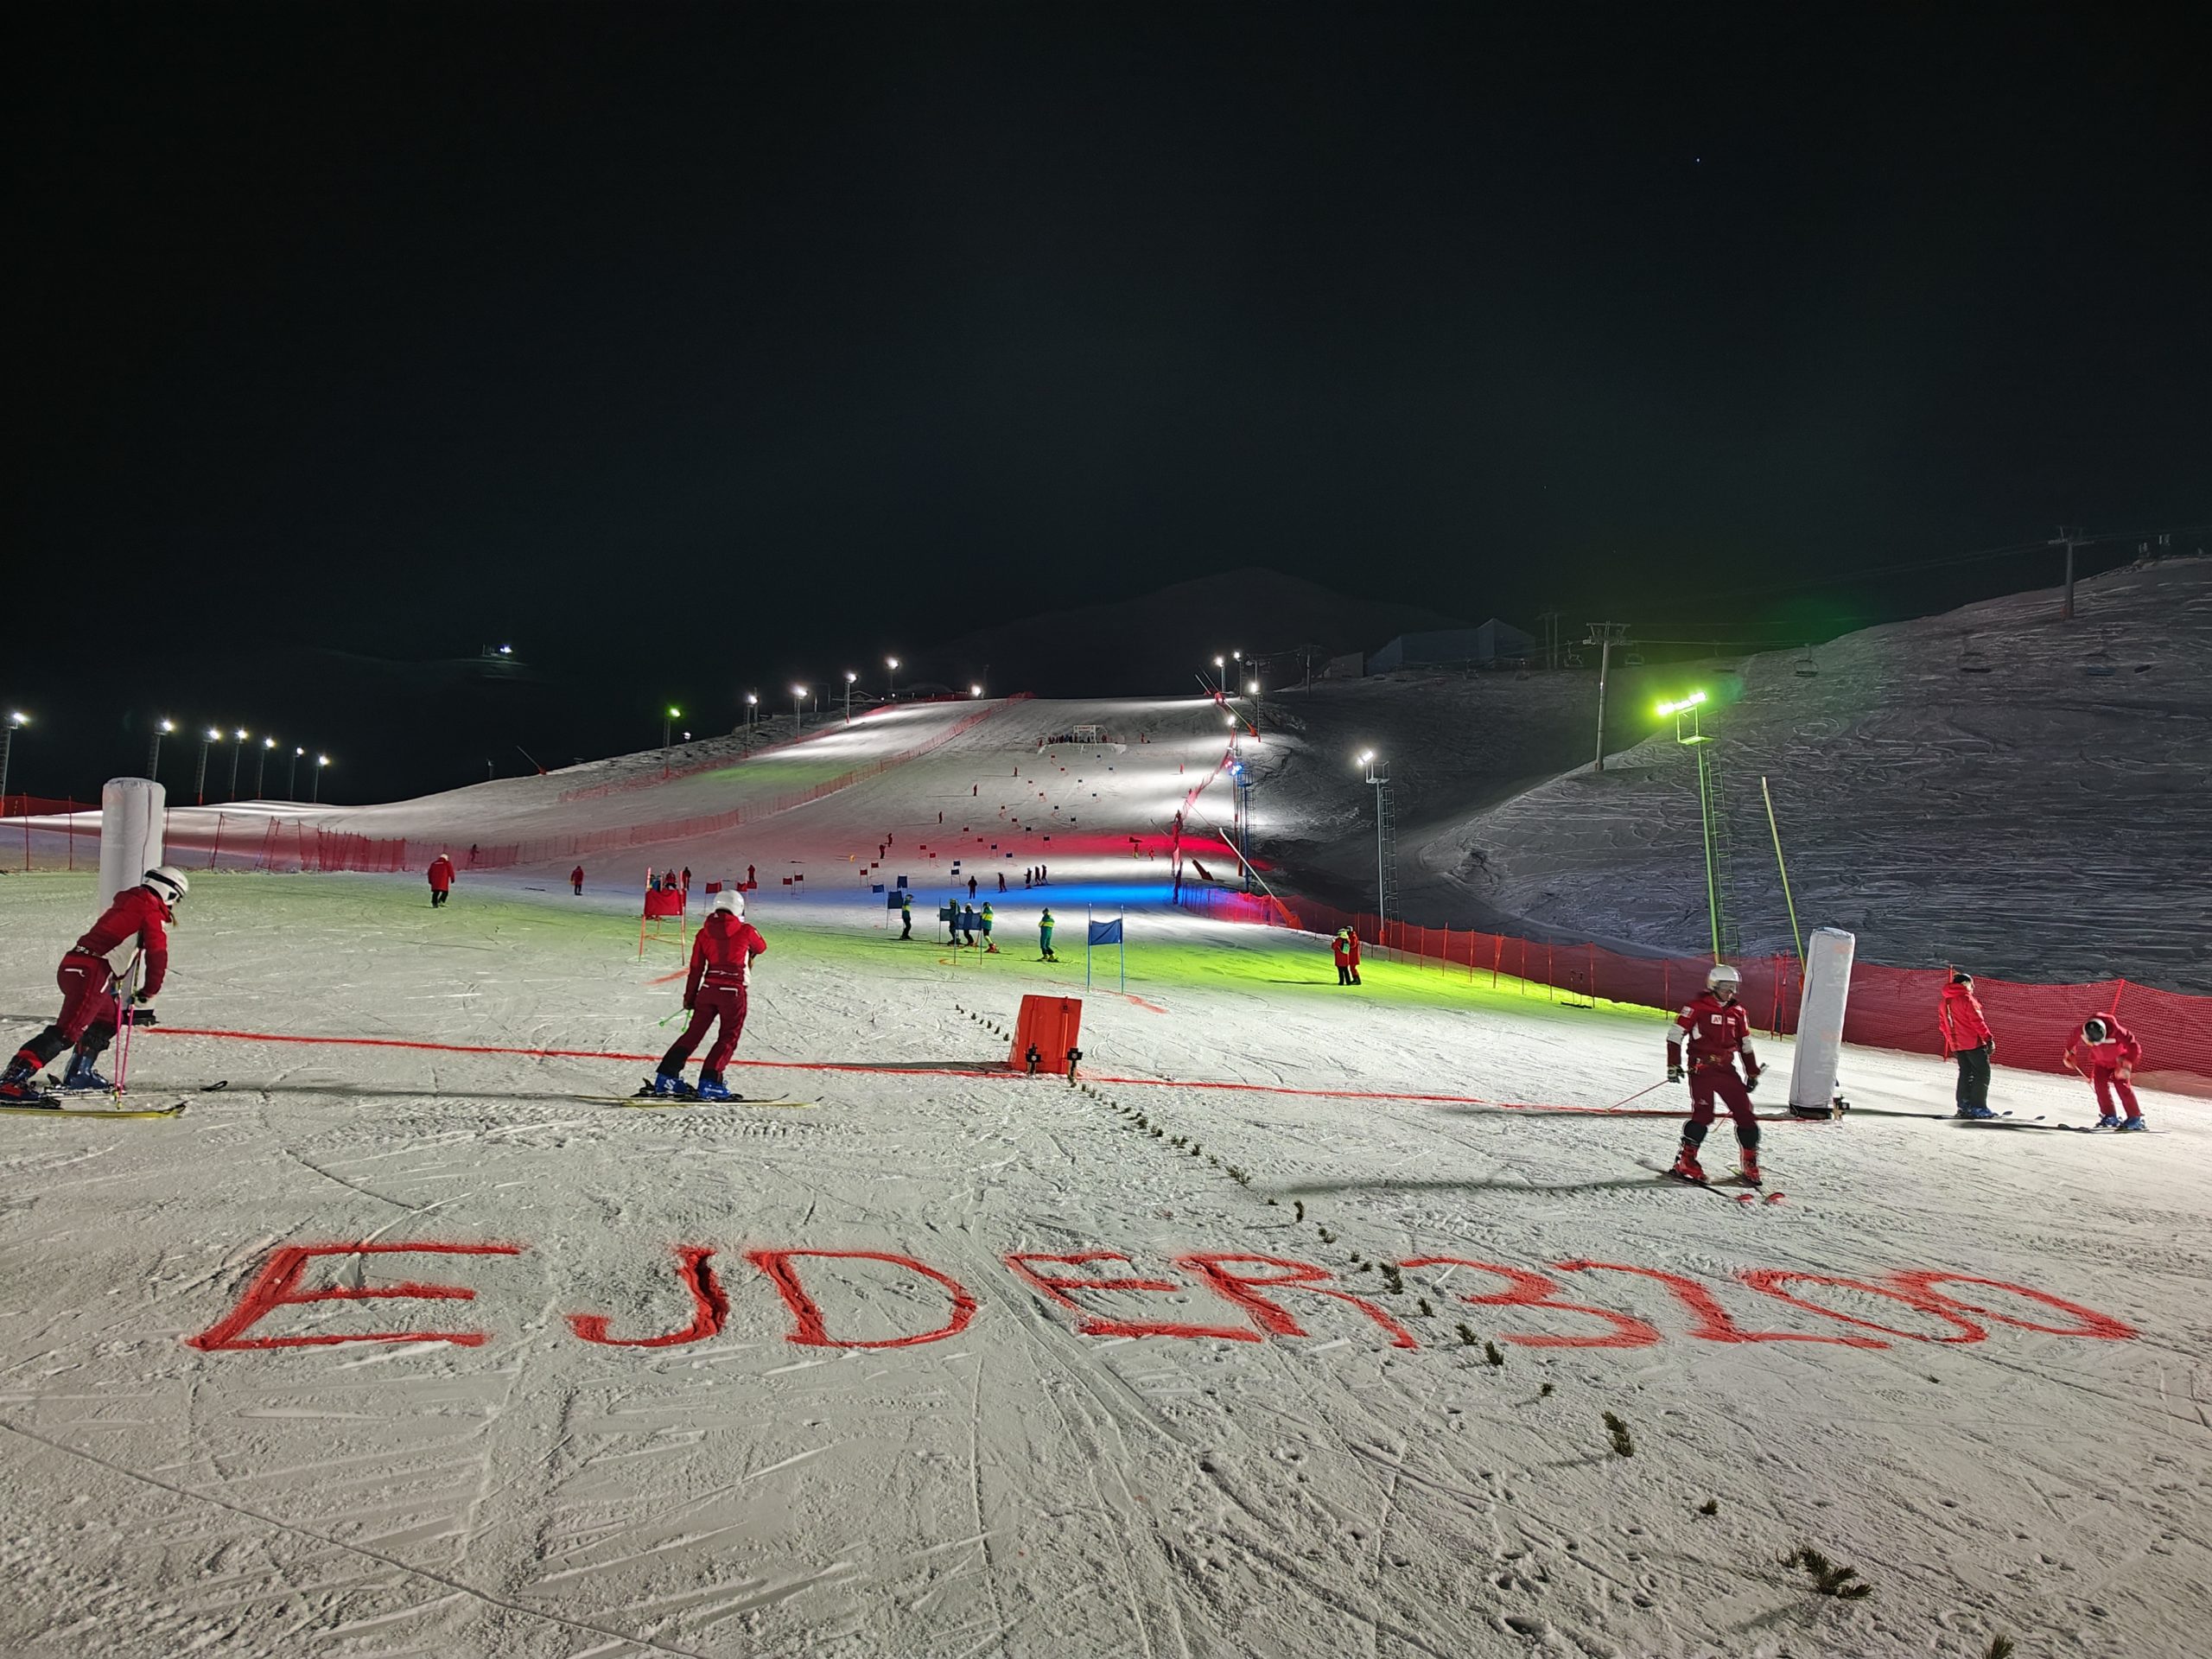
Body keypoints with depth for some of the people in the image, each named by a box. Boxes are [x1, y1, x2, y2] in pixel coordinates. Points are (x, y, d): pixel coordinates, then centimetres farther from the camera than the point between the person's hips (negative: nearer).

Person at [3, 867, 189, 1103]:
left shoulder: (126, 904, 25)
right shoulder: (152, 910, -2)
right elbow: (157, 955, -6)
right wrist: (148, 995, 3)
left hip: (72, 965, 10)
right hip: (91, 971, -10)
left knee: (108, 1018, 26)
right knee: (68, 1031, -17)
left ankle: (79, 1074, 28)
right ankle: (13, 1080, -25)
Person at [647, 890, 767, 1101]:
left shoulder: (704, 932, 7)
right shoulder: (746, 930, -2)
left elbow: (696, 968, 7)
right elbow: (761, 947, 18)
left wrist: (690, 997, 13)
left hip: (707, 989, 4)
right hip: (733, 991, -4)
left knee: (693, 1032, 12)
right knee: (729, 1037, 3)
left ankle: (666, 1077, 9)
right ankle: (709, 1083, -6)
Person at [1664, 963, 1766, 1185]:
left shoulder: (1738, 1013, 12)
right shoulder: (1698, 1008, -6)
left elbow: (1746, 1046, 23)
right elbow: (1674, 1036, -5)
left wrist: (1752, 1073, 21)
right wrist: (1674, 1065, -11)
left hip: (1727, 1070, 6)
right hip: (1701, 1068, -6)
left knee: (1746, 1115, 0)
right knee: (1703, 1115, -15)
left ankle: (1750, 1164, 13)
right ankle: (1685, 1163, -5)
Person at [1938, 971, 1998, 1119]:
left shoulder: (1944, 1003, 13)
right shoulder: (1966, 998, -11)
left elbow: (1943, 1026, 16)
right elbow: (1977, 1021, -16)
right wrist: (1989, 1039, -13)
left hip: (1956, 1045, 7)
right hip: (1973, 1043, -7)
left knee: (1965, 1073, 13)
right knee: (1982, 1073, -2)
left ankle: (1964, 1106, 9)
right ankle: (1978, 1107, -7)